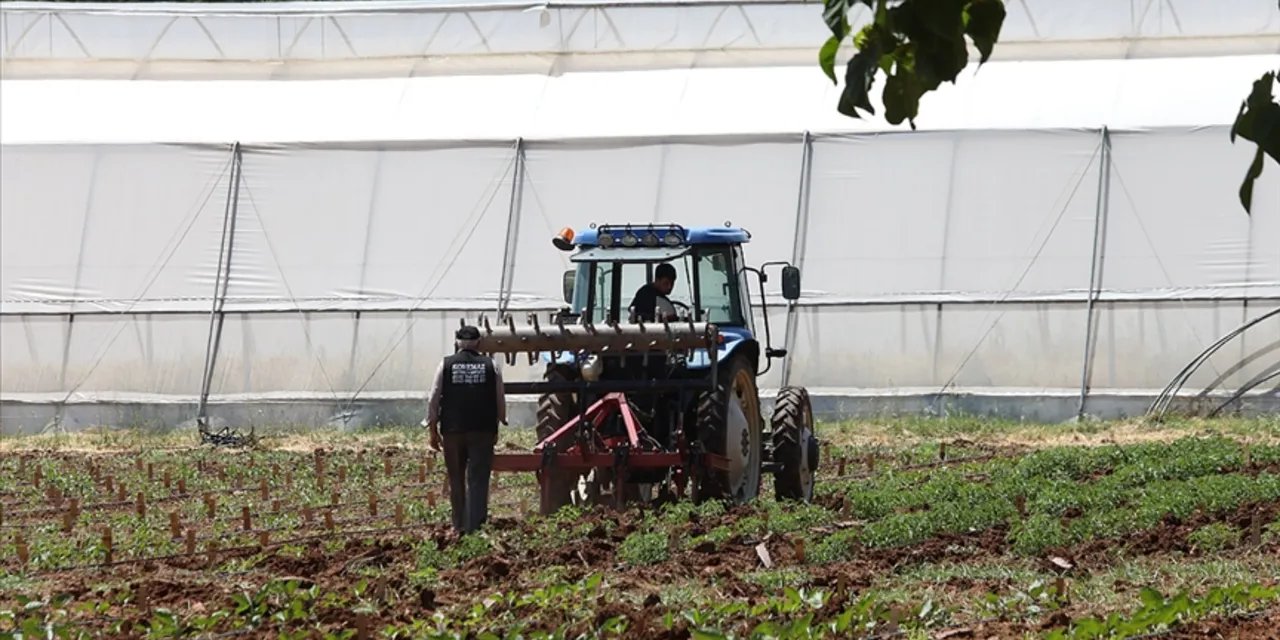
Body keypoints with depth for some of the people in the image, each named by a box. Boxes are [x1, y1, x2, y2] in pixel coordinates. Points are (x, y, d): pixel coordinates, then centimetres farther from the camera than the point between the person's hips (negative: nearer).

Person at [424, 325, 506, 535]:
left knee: (456, 480, 12)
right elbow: (500, 401, 5)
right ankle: (475, 526, -9)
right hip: (483, 431, -1)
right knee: (478, 480, -1)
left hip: (452, 431, 1)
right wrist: (498, 427, 17)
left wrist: (433, 431, 7)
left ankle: (459, 526, 17)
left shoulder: (446, 365, 1)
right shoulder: (490, 366, 2)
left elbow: (433, 400, 0)